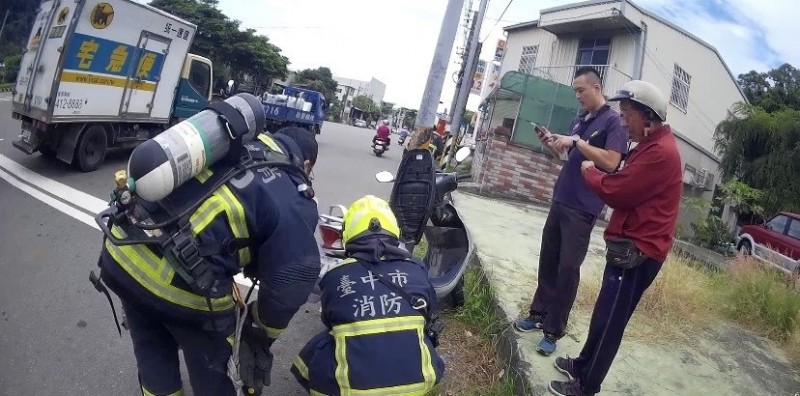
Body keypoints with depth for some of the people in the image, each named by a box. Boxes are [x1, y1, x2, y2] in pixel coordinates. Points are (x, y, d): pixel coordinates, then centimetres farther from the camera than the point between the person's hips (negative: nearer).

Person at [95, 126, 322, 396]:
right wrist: (262, 335, 19)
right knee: (209, 366, 23)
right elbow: (291, 282, -1)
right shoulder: (296, 204, 0)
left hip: (123, 252, 6)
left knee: (151, 350, 32)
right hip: (181, 283, -5)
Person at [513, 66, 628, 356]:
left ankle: (553, 331, 6)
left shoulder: (613, 121, -8)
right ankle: (538, 314, 24)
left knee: (568, 269, -2)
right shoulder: (579, 120, 15)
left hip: (583, 209, -7)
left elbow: (610, 162, -21)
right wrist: (552, 144, 5)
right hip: (560, 201, 8)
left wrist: (576, 141, -20)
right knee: (548, 261, 12)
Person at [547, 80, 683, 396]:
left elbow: (616, 191, -20)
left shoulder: (660, 153, -20)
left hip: (637, 252, -10)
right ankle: (582, 366, 34)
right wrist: (598, 172, 3)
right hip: (631, 246, 10)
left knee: (609, 322, 0)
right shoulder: (653, 146, 16)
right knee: (604, 314, 19)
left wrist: (590, 171, -3)